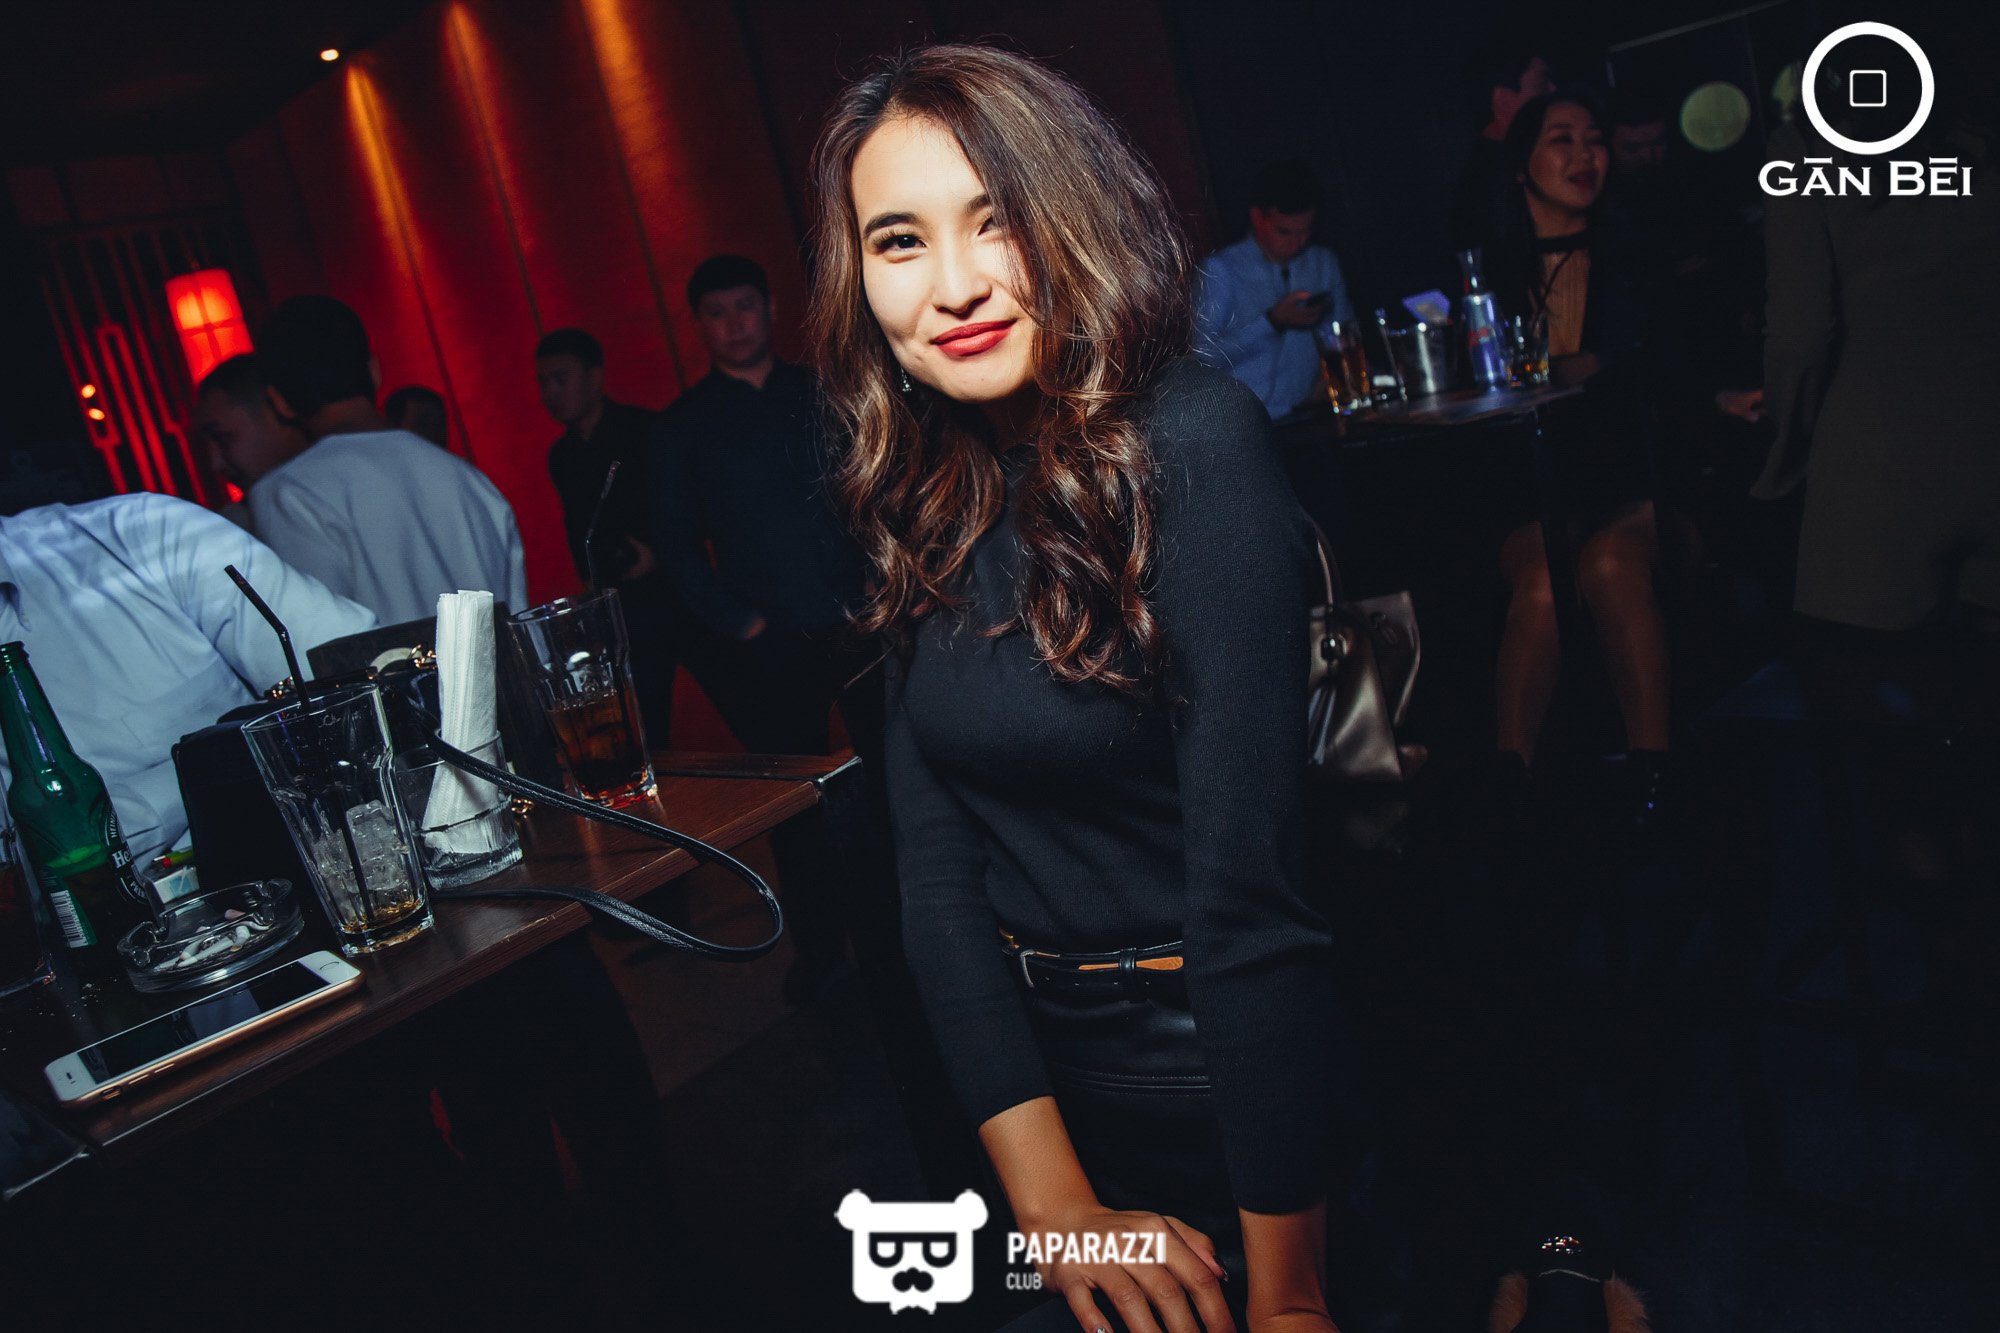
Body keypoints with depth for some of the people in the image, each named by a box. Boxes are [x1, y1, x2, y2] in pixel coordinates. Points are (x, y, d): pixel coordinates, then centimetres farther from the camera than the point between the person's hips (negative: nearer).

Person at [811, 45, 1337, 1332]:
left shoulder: (1195, 443, -22)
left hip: (1233, 1066, -5)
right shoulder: (927, 497, -3)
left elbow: (1248, 879, -24)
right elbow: (935, 856, -7)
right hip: (1037, 1059, 6)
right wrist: (1053, 1200, -14)